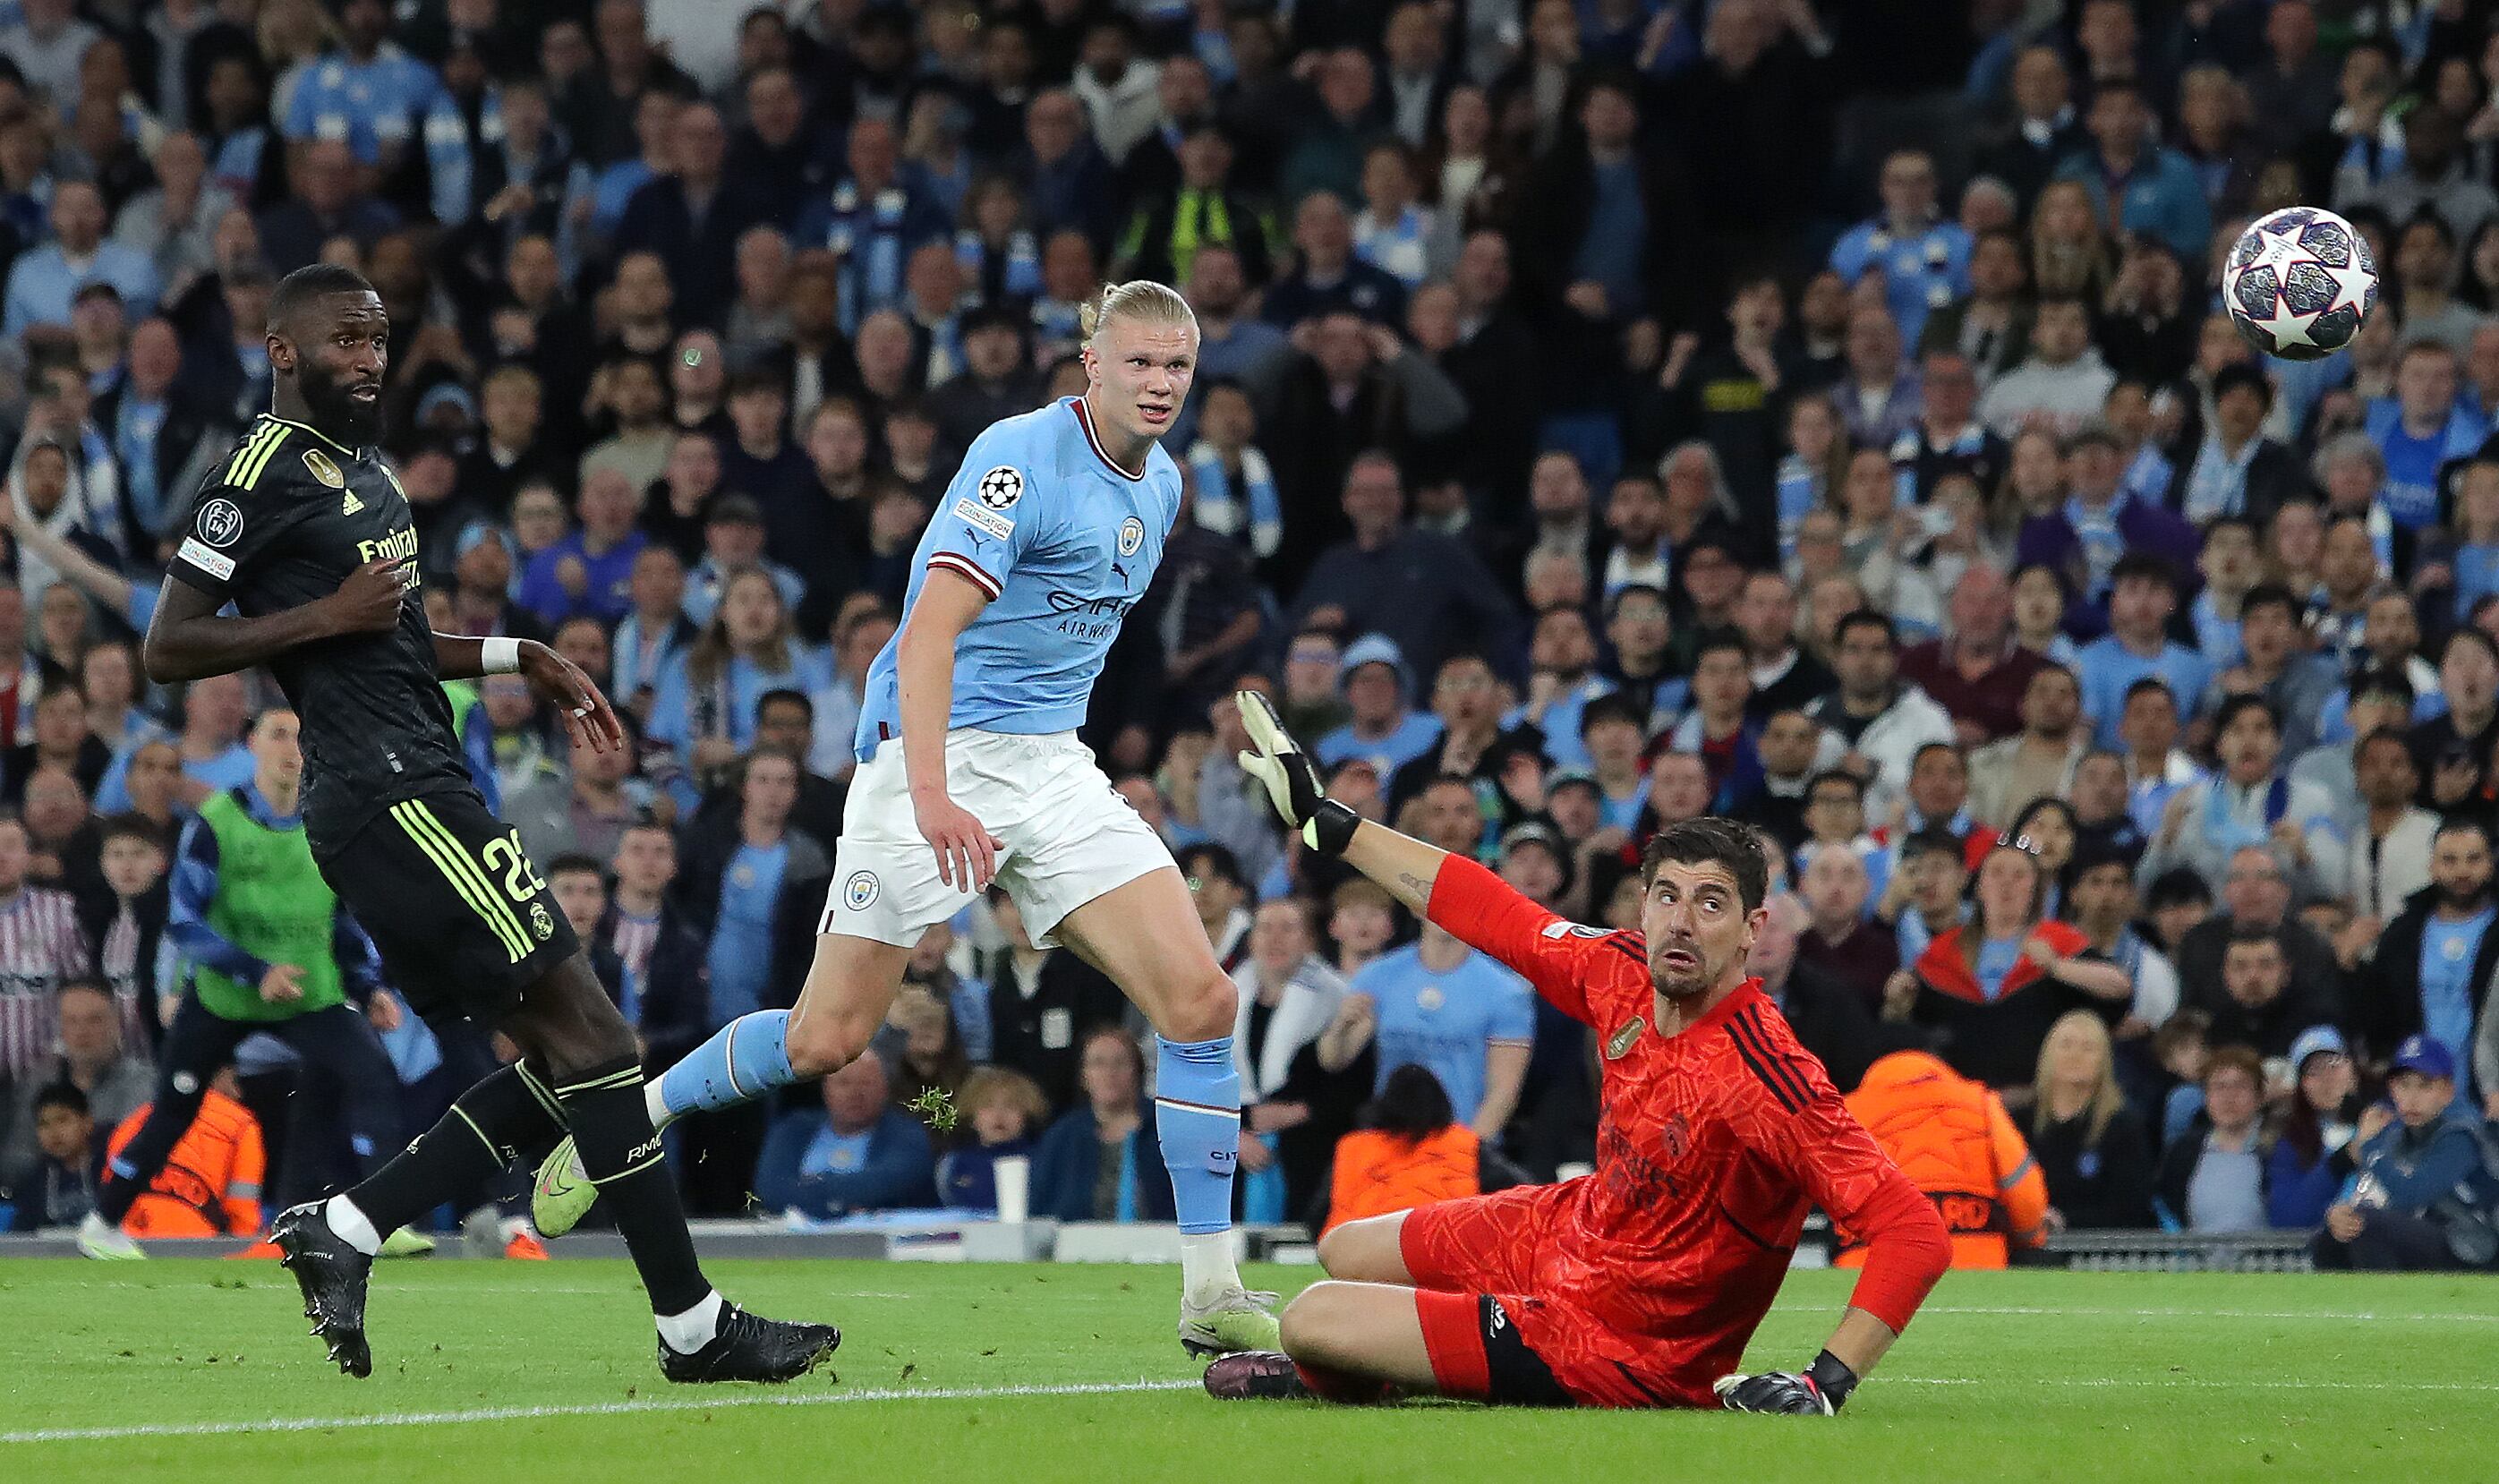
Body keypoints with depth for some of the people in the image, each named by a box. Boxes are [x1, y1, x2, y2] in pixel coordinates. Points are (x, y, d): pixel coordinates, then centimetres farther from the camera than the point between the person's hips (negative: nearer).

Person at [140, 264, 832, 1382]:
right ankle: (692, 1325, -9)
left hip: (417, 794, 10)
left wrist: (521, 659, 24)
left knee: (559, 1067, 6)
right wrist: (332, 615, -17)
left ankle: (342, 1232, 8)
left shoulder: (360, 471, 22)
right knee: (586, 1029, -11)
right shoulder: (263, 473, -8)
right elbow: (168, 647, -13)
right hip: (390, 795, -10)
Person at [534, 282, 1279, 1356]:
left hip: (1053, 768, 7)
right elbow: (931, 631, -25)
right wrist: (931, 793, -36)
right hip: (939, 750, -7)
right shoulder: (1021, 458, -16)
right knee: (827, 1039, -5)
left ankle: (1211, 1292, -4)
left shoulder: (1161, 483, 10)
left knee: (1200, 1000, -9)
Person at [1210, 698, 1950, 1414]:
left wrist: (1827, 1384, -41)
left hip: (1611, 1351, -7)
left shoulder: (1765, 1076, -34)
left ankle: (1342, 1377, 31)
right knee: (1343, 1252, 24)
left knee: (1311, 1322, -6)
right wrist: (1322, 818, 10)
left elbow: (1916, 1234, -36)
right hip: (1568, 1227, 7)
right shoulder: (1624, 973, -12)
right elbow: (1491, 913, 5)